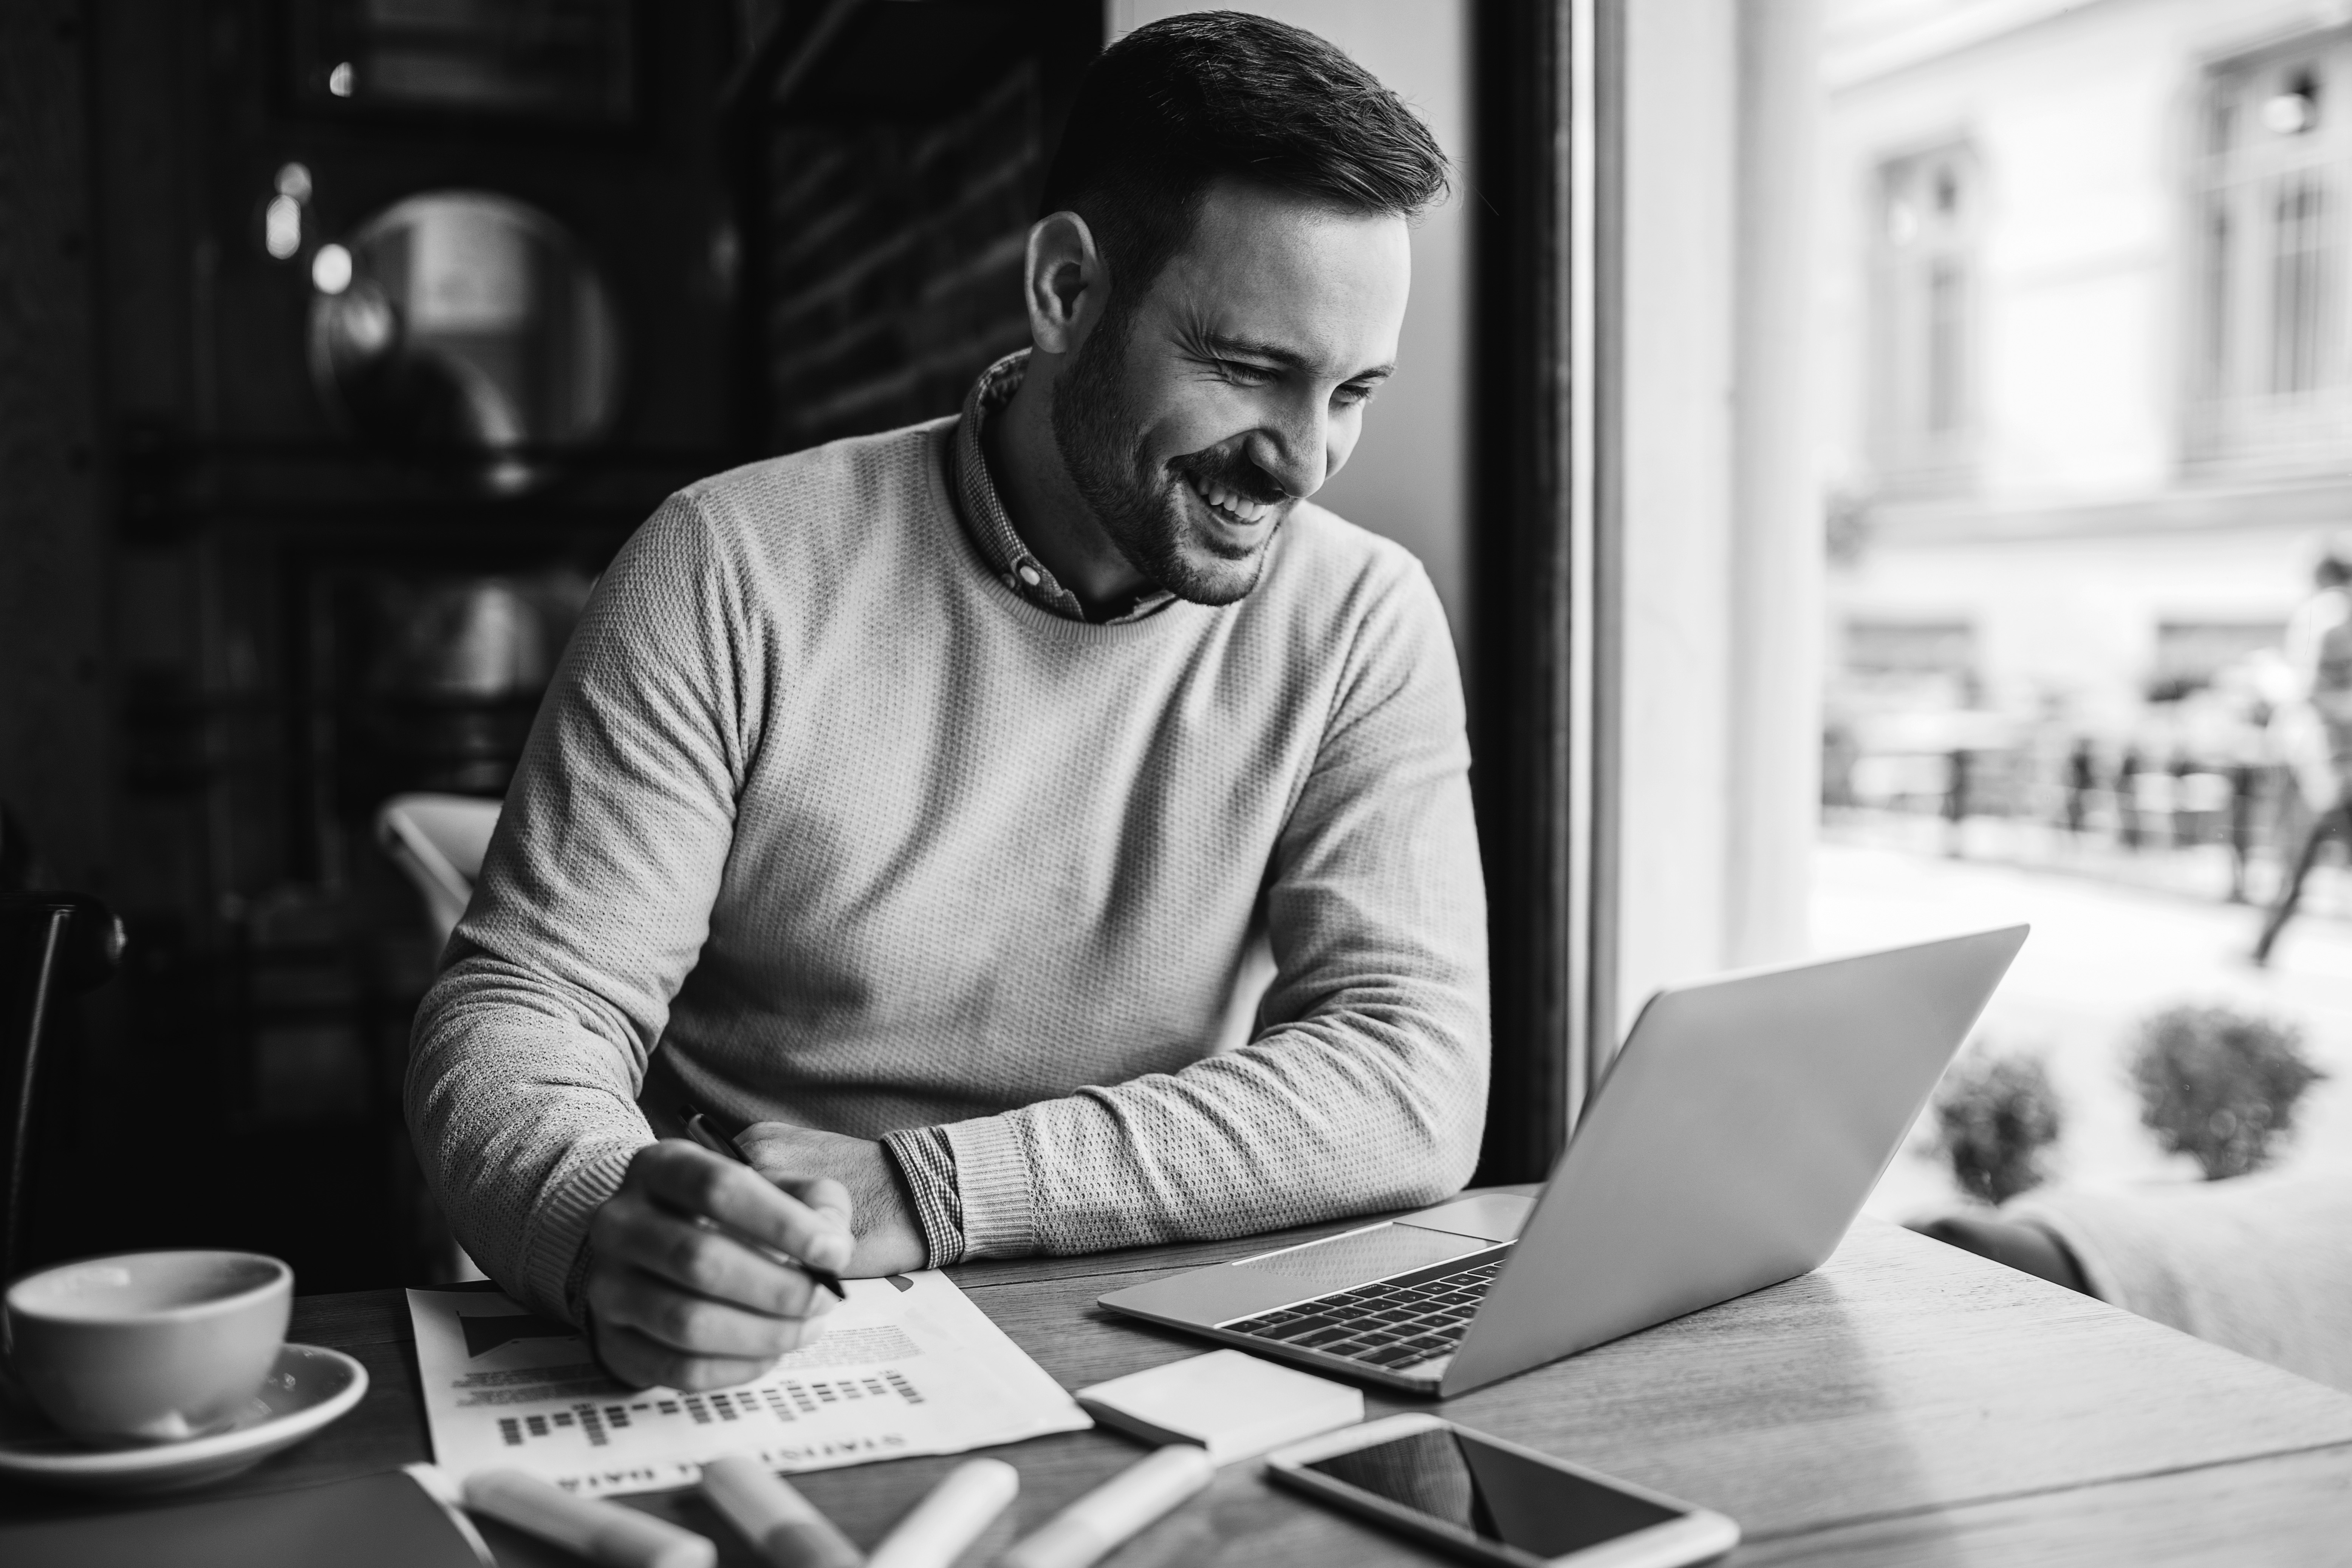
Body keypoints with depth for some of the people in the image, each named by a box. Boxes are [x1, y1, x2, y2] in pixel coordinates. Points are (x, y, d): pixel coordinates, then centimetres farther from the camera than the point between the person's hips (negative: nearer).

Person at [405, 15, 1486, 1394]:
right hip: (736, 1383, 0)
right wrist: (607, 1229, -32)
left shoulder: (1360, 620, -4)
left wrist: (925, 1190, -22)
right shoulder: (737, 571, -9)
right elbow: (522, 1012, -9)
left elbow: (1420, 1087, -12)